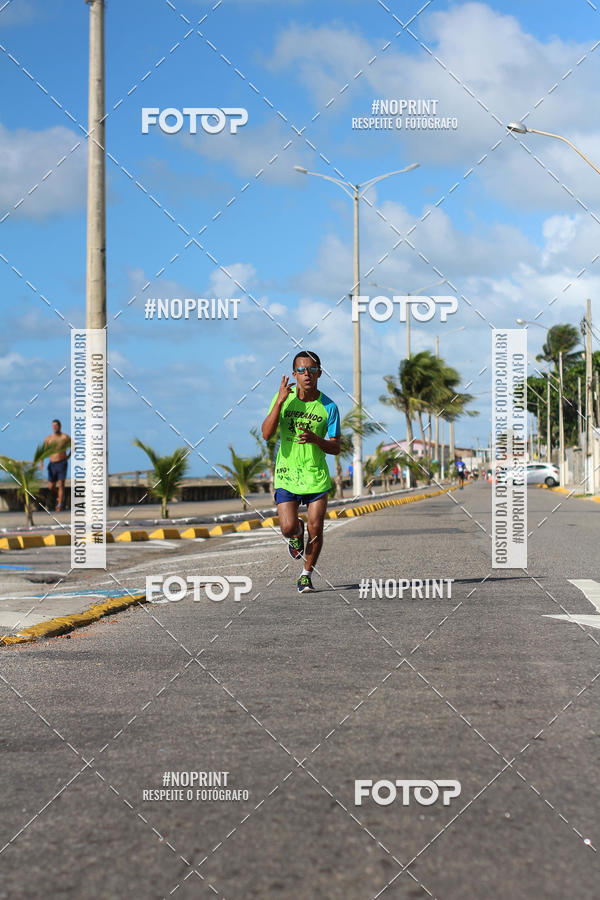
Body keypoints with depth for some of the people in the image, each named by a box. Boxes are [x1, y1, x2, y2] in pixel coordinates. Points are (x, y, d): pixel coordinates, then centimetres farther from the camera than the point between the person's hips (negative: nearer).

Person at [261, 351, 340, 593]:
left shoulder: (328, 407, -5)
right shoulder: (283, 397, -4)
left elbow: (335, 448, 0)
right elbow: (266, 434, -13)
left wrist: (315, 439, -21)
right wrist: (280, 401, -22)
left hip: (317, 475, 0)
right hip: (286, 474, 0)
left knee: (315, 530, -4)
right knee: (289, 527, -12)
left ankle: (306, 574, 19)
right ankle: (296, 533, 27)